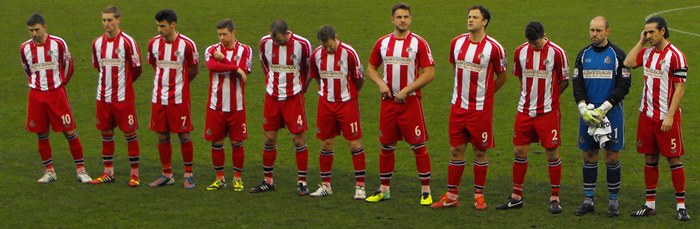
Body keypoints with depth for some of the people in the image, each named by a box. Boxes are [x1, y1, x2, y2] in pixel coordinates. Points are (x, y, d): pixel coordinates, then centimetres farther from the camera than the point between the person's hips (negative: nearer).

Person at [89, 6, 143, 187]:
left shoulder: (127, 42, -9)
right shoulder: (97, 43, 6)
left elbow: (136, 69, -2)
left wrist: (123, 83, 8)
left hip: (124, 97, -5)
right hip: (103, 96, 5)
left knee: (129, 133, -1)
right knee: (106, 133, 10)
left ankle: (134, 174, 5)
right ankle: (108, 172, 19)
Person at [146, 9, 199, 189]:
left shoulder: (187, 44, -10)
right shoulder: (153, 43, 2)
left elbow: (194, 70, 1)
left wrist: (179, 83, 8)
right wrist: (163, 82, 12)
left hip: (179, 98, -4)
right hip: (158, 98, 4)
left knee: (184, 135, 1)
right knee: (162, 136, 7)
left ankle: (188, 174, 11)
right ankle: (167, 174, 17)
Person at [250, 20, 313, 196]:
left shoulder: (302, 44, -13)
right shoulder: (265, 42, -5)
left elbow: (307, 69, 2)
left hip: (293, 97, -3)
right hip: (272, 96, 3)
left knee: (298, 138, -4)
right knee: (269, 138, 5)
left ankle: (302, 182, 3)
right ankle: (268, 181, 17)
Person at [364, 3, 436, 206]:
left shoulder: (418, 43, -4)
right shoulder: (382, 43, 7)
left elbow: (429, 73, -8)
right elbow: (371, 69, 15)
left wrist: (407, 90, -14)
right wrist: (381, 83, -5)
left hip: (411, 102, -4)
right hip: (388, 102, 4)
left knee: (419, 146, -4)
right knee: (386, 146, 9)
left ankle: (426, 191, 2)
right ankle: (384, 190, 19)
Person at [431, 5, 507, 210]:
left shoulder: (494, 48, -10)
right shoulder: (457, 43, 3)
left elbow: (502, 77, 3)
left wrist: (484, 93, 9)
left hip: (481, 108, -4)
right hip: (458, 106, 4)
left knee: (480, 151, 4)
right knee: (456, 150, 6)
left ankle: (479, 195, 14)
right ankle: (452, 195, 12)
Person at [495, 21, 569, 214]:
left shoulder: (556, 53, -10)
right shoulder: (521, 51, 2)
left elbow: (564, 81, 0)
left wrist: (548, 97, 2)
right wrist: (529, 94, 8)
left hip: (548, 112, -4)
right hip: (525, 110, 4)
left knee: (552, 154, -1)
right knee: (520, 151, 6)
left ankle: (555, 198, 8)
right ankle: (516, 197, 16)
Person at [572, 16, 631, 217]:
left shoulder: (617, 55, -3)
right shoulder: (583, 55, 8)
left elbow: (624, 86, -7)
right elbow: (577, 85, 5)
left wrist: (603, 109, -15)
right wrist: (584, 109, -10)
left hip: (611, 113, -3)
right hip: (587, 114, 3)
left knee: (612, 157, 0)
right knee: (589, 156, 6)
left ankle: (613, 201, 10)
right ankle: (588, 200, 13)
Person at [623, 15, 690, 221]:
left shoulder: (675, 56, -11)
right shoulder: (647, 53, 9)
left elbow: (680, 88, -13)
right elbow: (628, 63, -4)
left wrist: (669, 116, -18)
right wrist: (640, 42, -1)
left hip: (666, 117, -6)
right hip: (646, 115, 6)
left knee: (673, 158, -2)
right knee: (649, 158, 9)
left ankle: (681, 205, 4)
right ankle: (650, 204, 15)